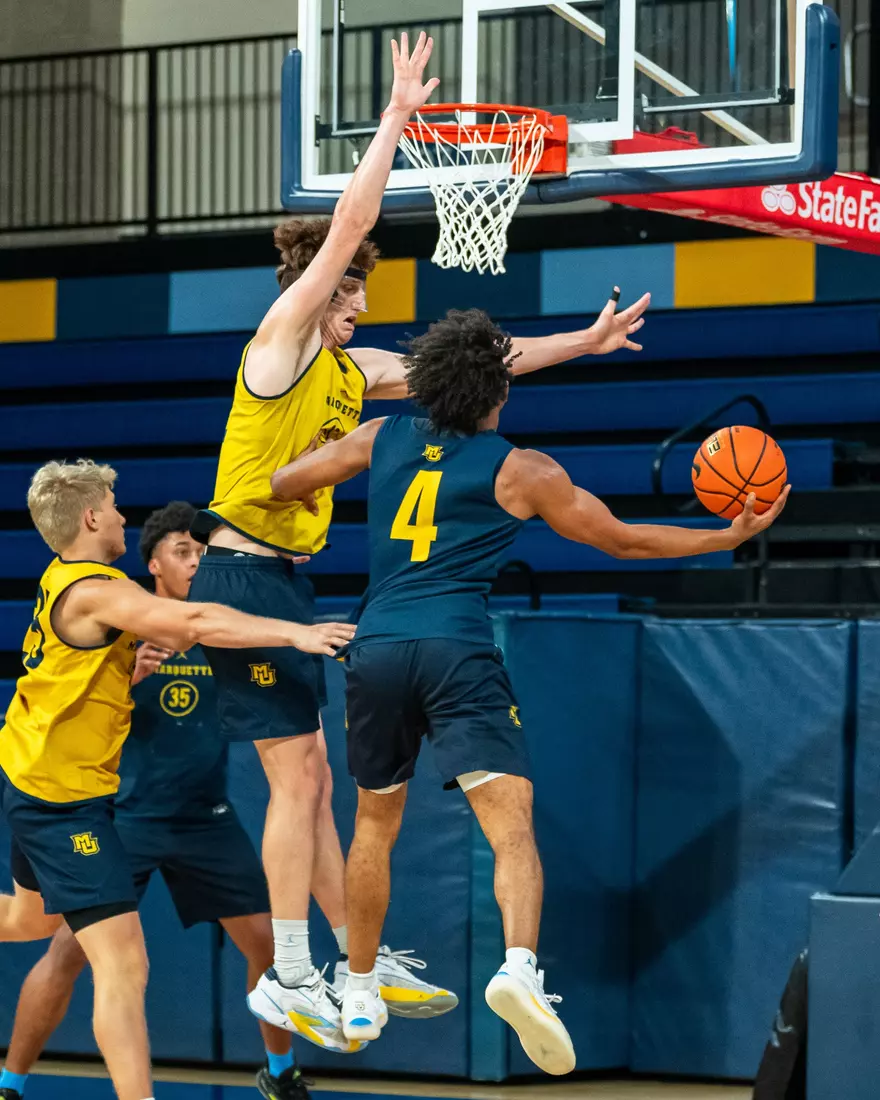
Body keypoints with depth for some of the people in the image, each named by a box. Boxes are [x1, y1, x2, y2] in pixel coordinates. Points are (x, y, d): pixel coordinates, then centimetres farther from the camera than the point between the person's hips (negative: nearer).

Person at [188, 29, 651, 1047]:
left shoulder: (356, 371, 15)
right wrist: (398, 116, -11)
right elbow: (349, 223, -16)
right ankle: (288, 977, -4)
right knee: (299, 778, -9)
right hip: (244, 573, -9)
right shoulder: (281, 344, -9)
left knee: (309, 780, 13)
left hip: (284, 580, 9)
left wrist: (585, 342, 20)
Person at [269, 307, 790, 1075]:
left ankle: (360, 992, 28)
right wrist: (731, 536, 19)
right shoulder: (520, 470, 4)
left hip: (376, 648, 4)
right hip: (457, 650, -4)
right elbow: (622, 540, 10)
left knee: (375, 824, 21)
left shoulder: (380, 440, 13)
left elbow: (280, 485, 23)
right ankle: (519, 967, -36)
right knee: (512, 823, -11)